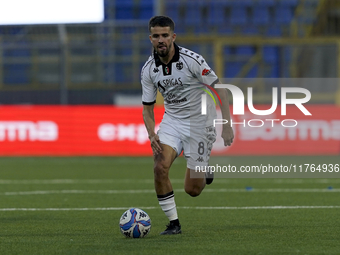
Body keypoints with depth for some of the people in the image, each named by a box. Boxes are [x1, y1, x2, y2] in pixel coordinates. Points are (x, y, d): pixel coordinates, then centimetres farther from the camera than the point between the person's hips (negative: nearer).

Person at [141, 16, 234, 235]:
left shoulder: (191, 60, -20)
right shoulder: (149, 69, -5)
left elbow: (220, 89, -14)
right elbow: (147, 108, 4)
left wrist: (227, 126, -21)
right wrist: (152, 135, -15)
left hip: (199, 123, -4)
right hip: (172, 121, 4)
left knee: (192, 190, -3)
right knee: (160, 167, -23)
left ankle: (204, 174, 35)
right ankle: (174, 224, -8)